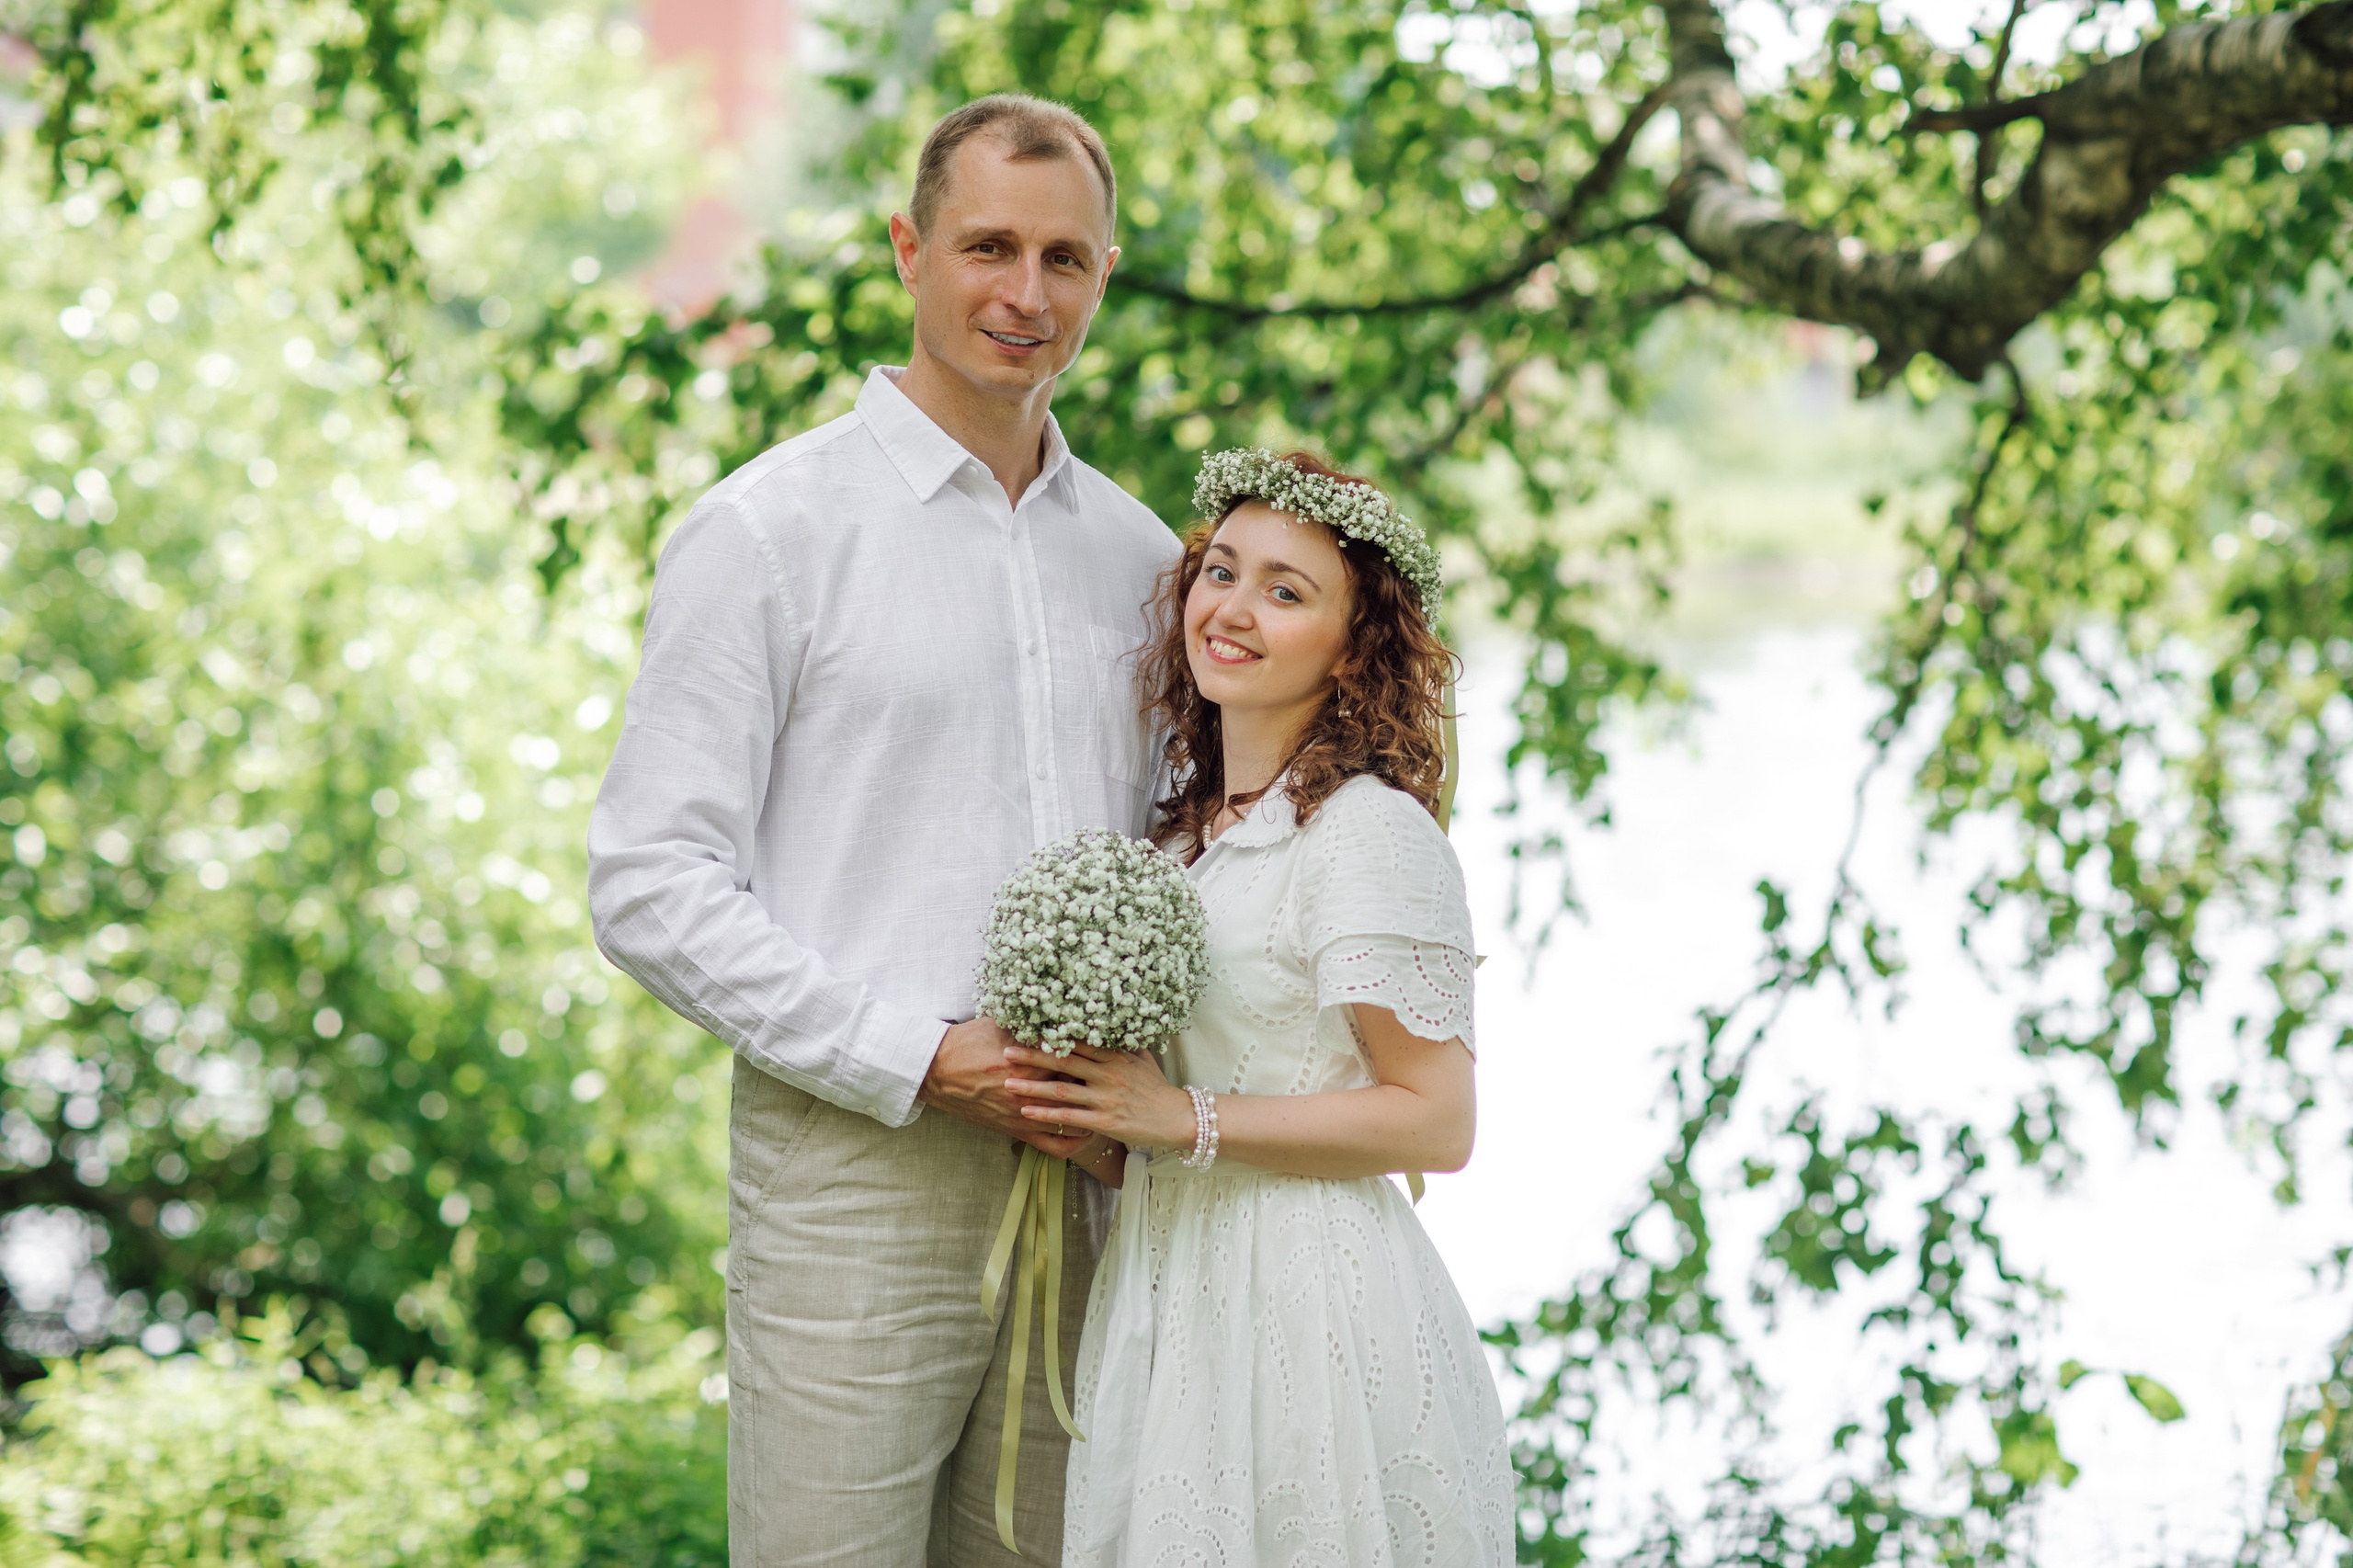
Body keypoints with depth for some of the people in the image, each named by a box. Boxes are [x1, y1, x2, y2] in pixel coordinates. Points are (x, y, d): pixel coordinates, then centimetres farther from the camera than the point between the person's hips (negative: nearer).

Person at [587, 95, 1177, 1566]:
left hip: (1079, 1184, 5)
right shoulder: (769, 531, -3)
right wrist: (927, 1058, -15)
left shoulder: (1136, 551, 14)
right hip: (856, 1175, -5)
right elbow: (652, 886, -8)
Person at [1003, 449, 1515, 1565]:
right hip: (1169, 1299, 8)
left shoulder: (1369, 831, -13)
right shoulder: (1188, 826, 12)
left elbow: (1435, 1121, -16)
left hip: (1307, 1311, -8)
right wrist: (1093, 1115, 2)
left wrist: (1183, 1120, -17)